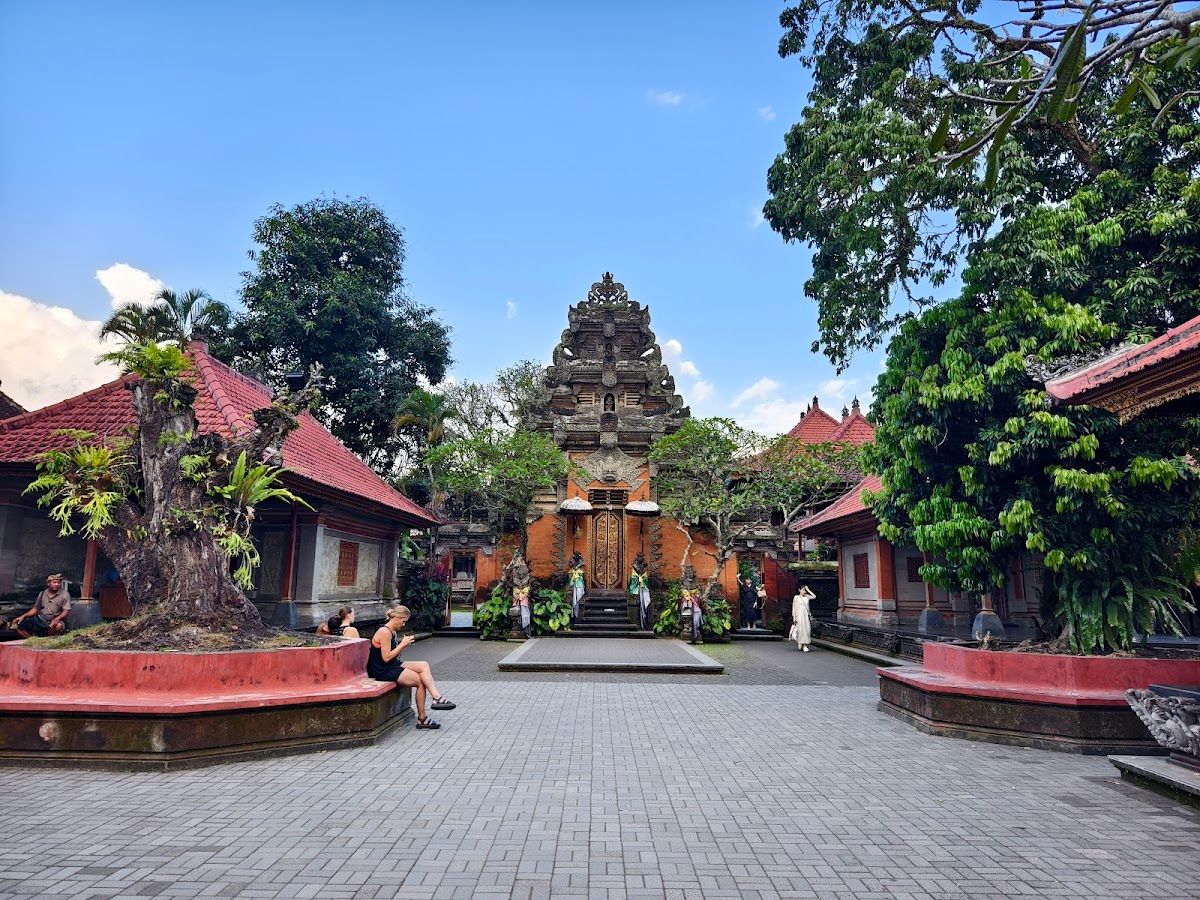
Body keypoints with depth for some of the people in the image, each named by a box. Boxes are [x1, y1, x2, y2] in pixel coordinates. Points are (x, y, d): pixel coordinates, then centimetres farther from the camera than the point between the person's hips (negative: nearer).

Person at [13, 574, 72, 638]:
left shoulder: (65, 595, -3)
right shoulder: (42, 594, 13)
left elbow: (66, 611, -11)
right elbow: (35, 609, 21)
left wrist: (57, 619, -28)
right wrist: (23, 616, 6)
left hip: (55, 621, -5)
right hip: (40, 620, 5)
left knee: (58, 626, -40)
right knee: (19, 625, -11)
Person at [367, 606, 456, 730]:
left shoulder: (393, 632, 14)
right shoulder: (385, 632, -16)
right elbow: (386, 658, -21)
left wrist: (404, 644, -2)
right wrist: (402, 644, -16)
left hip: (393, 665, 9)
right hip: (382, 671, -9)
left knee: (424, 666, -7)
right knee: (420, 681, -12)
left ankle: (437, 697, -16)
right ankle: (422, 718, -5)